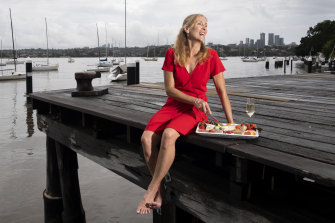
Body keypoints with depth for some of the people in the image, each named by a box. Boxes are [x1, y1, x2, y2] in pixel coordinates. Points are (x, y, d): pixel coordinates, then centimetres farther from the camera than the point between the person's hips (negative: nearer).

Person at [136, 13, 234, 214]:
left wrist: (231, 123, -2)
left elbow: (222, 92, 1)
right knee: (146, 138, -25)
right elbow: (169, 89, -2)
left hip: (196, 111, -2)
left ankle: (151, 192, -19)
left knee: (169, 135, -33)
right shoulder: (172, 54, 0)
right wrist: (195, 100, -16)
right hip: (173, 106, 2)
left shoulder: (211, 56, -3)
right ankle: (160, 193, -12)